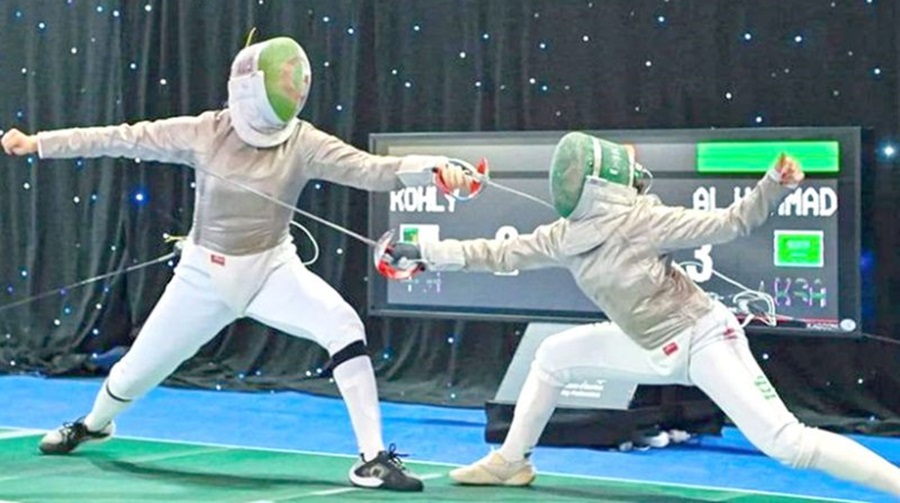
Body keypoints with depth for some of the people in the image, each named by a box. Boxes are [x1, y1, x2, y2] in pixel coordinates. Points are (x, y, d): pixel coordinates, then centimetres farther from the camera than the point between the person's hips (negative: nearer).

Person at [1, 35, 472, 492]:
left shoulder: (303, 142, -17)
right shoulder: (204, 132, -15)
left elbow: (372, 170, -29)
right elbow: (123, 139, -9)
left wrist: (432, 166, -48)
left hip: (272, 268, -1)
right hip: (206, 272, 1)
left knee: (344, 327, -29)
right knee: (137, 371, 14)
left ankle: (372, 458, -23)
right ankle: (94, 423, 52)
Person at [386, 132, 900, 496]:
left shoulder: (642, 220, -20)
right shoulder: (565, 237, -2)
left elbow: (727, 224, -17)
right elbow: (499, 253, 6)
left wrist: (775, 186, -33)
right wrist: (425, 252, 5)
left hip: (703, 339, -7)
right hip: (658, 350, 7)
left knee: (787, 443, -20)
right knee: (555, 355, 14)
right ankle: (512, 461, 27)